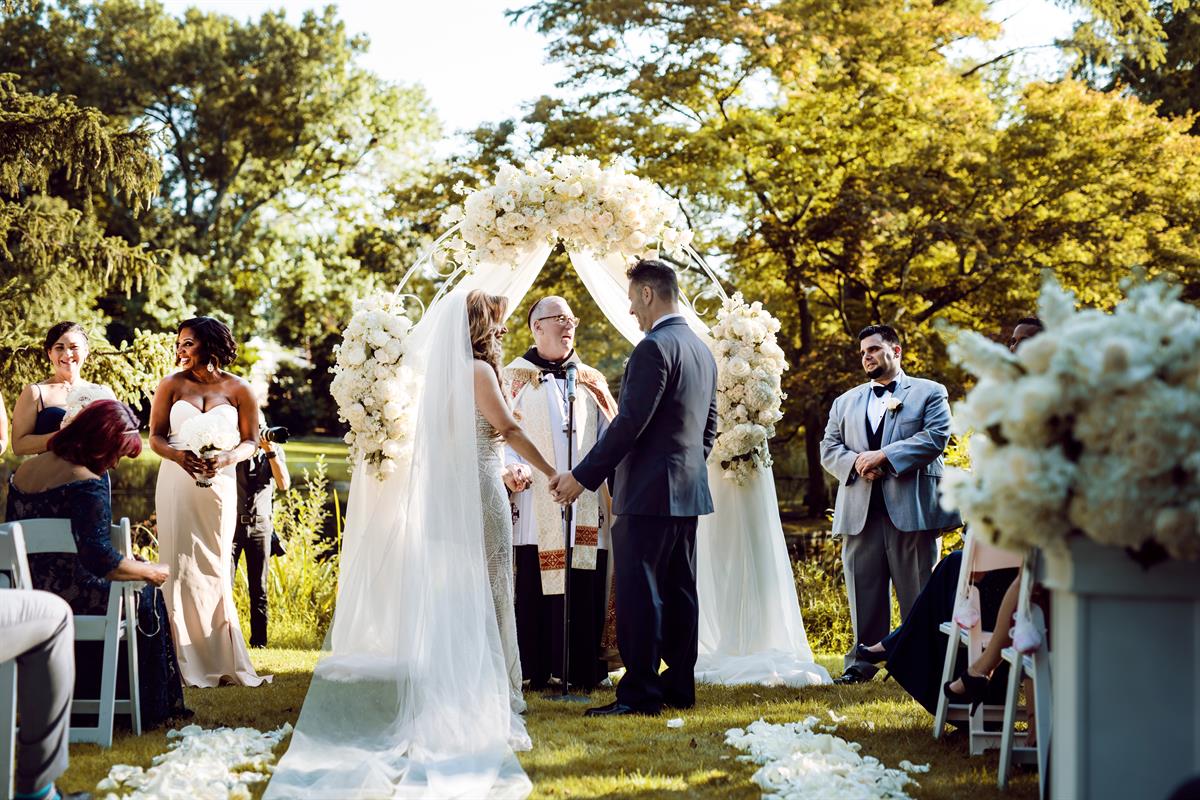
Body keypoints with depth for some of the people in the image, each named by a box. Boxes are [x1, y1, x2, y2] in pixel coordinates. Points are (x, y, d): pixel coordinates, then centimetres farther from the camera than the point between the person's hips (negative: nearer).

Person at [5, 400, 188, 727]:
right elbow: (99, 557, -24)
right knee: (146, 597, 16)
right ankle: (149, 709, 24)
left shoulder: (22, 473, 8)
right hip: (73, 600, -9)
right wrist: (150, 572, -8)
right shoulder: (88, 485, -19)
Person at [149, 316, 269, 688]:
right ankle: (185, 663, -1)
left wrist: (225, 459, -15)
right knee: (180, 567, -3)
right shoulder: (171, 385, 5)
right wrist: (179, 456, -17)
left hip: (218, 486, 0)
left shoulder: (238, 390, 3)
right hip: (176, 485, 0)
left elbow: (250, 441, 5)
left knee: (214, 569, 3)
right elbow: (155, 436, 3)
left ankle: (221, 660, 9)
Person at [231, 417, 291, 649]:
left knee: (259, 588, 4)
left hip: (260, 525, 2)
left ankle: (259, 641, 10)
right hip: (232, 523, -2)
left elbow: (284, 484, -9)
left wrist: (270, 452, -18)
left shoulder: (275, 451, 3)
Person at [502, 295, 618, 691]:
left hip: (587, 506, 3)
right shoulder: (515, 377, 6)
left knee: (585, 590, 0)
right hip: (537, 506, -3)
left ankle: (583, 667, 6)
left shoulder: (591, 381, 18)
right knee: (535, 585, -4)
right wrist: (510, 467, -20)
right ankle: (536, 669, 1)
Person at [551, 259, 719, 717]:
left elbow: (629, 424, -20)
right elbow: (709, 427, 21)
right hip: (688, 491, 10)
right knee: (678, 592, 11)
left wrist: (583, 476, -15)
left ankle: (640, 692, -7)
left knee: (638, 593, -7)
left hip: (649, 493, -9)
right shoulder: (702, 351, 15)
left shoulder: (654, 348, -15)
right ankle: (679, 687, 15)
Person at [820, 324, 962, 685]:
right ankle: (861, 663, 7)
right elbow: (829, 449, 14)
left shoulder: (929, 393, 9)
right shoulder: (845, 402, 23)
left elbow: (936, 436, -6)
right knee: (864, 592, 3)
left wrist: (884, 456, -13)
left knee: (917, 594, -1)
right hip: (859, 511, 4)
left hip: (912, 508, -4)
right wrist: (855, 463, -9)